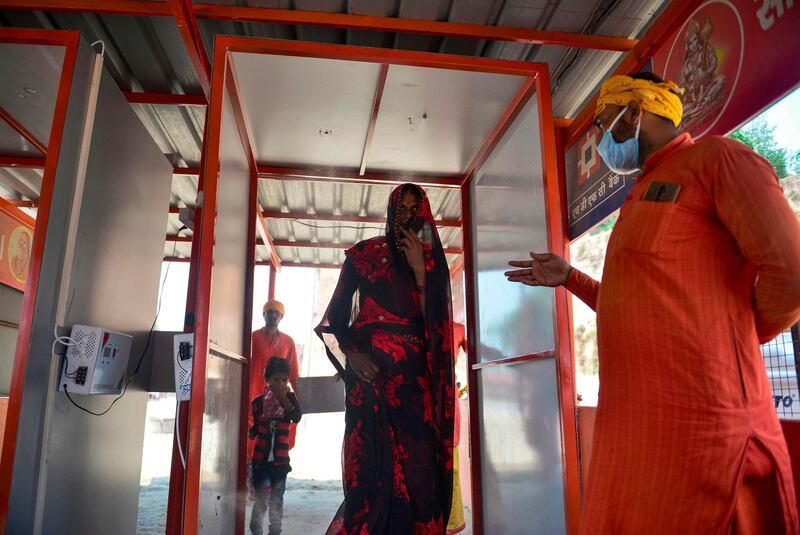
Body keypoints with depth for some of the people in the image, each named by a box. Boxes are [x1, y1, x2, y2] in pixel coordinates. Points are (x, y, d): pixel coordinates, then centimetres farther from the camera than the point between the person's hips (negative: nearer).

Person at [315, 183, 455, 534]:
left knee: (418, 465, -4)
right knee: (373, 465, -8)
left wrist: (419, 268, -7)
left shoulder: (430, 259, 14)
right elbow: (335, 315, 4)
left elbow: (434, 320, 1)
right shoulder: (363, 254, 7)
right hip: (371, 370, -2)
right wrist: (350, 355, -12)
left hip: (416, 374, 2)